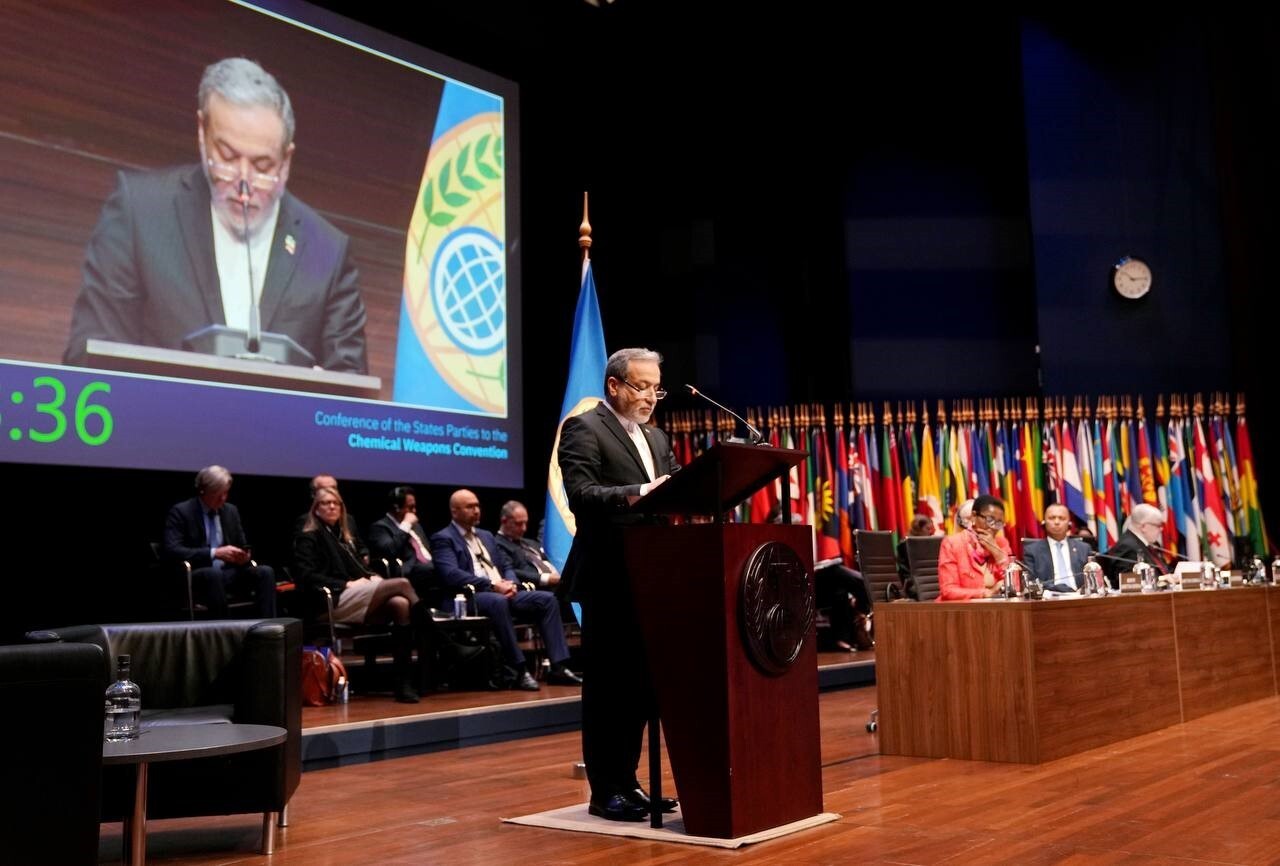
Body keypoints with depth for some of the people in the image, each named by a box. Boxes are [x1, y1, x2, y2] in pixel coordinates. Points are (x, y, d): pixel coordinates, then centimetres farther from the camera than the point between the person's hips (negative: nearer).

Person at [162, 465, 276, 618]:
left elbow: (242, 547, 20)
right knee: (213, 574, -39)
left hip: (228, 572, 5)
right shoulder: (181, 512, -4)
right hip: (194, 576, -5)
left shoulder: (231, 511, 14)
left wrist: (244, 556, -7)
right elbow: (171, 550, -17)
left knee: (265, 572, -20)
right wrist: (214, 553, -26)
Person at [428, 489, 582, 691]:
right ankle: (519, 671, -34)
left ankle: (558, 667, -16)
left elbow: (506, 566, 23)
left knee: (548, 599, -11)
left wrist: (510, 583, -3)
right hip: (469, 597, -8)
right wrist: (492, 585, -20)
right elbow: (451, 574, -15)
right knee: (498, 602, -39)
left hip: (503, 592, 8)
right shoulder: (443, 539, 1)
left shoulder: (486, 536, 26)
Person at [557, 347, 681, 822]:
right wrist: (639, 492, -31)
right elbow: (580, 493, -19)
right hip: (610, 579, -8)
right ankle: (604, 791, 8)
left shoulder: (656, 438, 19)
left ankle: (627, 783, 22)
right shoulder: (583, 429, -6)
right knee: (608, 686, -1)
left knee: (642, 685, 12)